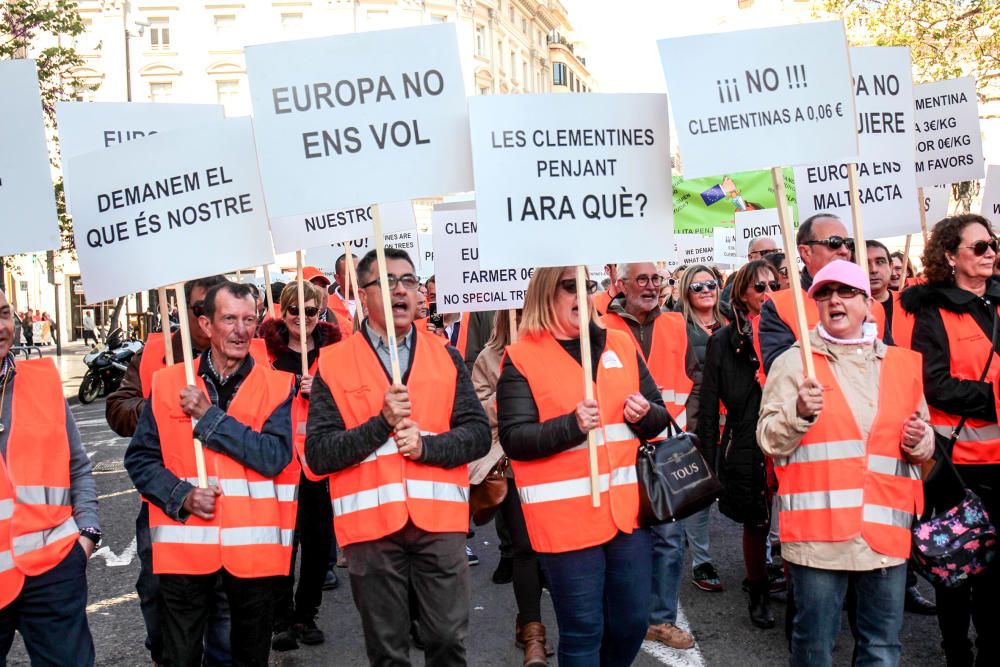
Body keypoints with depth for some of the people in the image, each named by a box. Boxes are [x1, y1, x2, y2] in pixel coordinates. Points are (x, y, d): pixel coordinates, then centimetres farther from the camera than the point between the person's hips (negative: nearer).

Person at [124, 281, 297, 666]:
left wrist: (208, 416, -15)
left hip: (253, 548, 0)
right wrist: (181, 496, -13)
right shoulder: (167, 383, 2)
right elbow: (140, 459, 4)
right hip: (184, 546, 1)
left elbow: (275, 457, -15)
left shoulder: (277, 386, -1)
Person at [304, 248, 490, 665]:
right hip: (369, 524, -1)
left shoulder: (446, 358, 7)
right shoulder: (333, 365, 1)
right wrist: (381, 423, -15)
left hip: (440, 521, 1)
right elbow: (318, 454, -4)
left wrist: (426, 445, -14)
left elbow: (478, 434, 3)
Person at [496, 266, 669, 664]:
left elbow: (659, 417, 15)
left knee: (632, 621, 14)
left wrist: (644, 414, -8)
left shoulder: (621, 346, 10)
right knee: (582, 629, 5)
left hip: (627, 508, 5)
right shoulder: (522, 357, -4)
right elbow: (514, 439, -10)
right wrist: (571, 426, -24)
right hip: (565, 516, -4)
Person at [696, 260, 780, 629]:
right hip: (747, 445, -1)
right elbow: (709, 407, 2)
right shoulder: (723, 341, 1)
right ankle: (759, 594, 28)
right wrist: (708, 460, -1)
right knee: (755, 525, 10)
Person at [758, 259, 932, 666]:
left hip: (886, 529, 3)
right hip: (817, 530, -3)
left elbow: (924, 445, 21)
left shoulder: (902, 364, 13)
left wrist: (920, 442, -1)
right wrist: (798, 413, -19)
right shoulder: (793, 362, 3)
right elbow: (770, 443, -1)